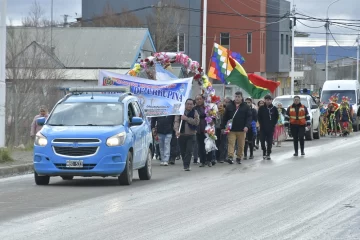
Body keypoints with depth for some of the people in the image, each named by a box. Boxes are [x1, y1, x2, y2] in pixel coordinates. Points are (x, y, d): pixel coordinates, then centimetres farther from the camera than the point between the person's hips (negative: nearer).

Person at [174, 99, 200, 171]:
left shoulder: (195, 112, 3)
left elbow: (196, 122, -10)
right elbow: (176, 121, -9)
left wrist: (187, 119, -19)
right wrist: (177, 130, -27)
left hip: (191, 135, -1)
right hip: (181, 135, 1)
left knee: (189, 151, -13)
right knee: (183, 151, 6)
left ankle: (186, 165, -14)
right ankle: (185, 165, 22)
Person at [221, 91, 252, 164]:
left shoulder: (246, 107, 3)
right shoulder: (229, 106, 6)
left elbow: (249, 117, -1)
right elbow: (225, 117, 7)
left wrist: (247, 126, -16)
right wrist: (223, 127, 3)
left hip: (241, 130, 0)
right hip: (231, 129, 0)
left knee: (241, 145, 6)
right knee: (231, 143, -10)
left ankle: (239, 157, 18)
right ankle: (230, 157, -16)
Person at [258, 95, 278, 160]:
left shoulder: (274, 109, 2)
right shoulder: (261, 108, 1)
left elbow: (276, 117, 9)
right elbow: (259, 117, 6)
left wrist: (273, 124, 1)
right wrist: (261, 124, -1)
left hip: (271, 128, 0)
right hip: (263, 128, 0)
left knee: (269, 142, -1)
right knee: (262, 140, -1)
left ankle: (268, 154, 7)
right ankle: (264, 152, 17)